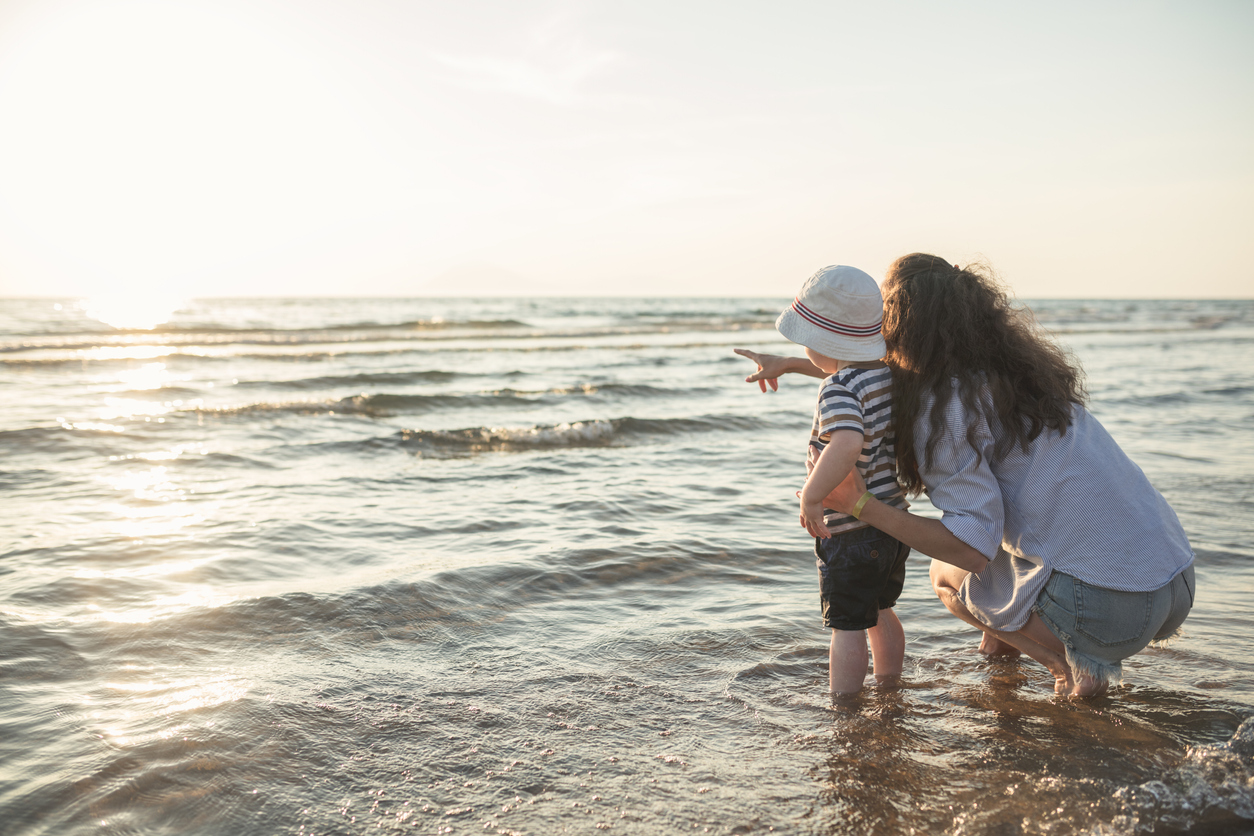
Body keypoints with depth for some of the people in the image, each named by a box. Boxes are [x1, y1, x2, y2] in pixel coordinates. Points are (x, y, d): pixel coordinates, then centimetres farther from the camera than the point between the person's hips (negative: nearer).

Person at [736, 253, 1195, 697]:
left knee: (946, 573, 16)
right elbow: (893, 375, 29)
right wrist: (792, 363, 32)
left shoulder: (942, 405, -11)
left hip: (1109, 607, -8)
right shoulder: (1004, 366, 14)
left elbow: (974, 548, -16)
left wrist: (863, 505, -16)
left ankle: (1072, 662, 5)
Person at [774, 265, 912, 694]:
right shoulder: (889, 375, 2)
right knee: (879, 614, 25)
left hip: (849, 533, -9)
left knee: (847, 627, 3)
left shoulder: (839, 389, -24)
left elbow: (848, 444, -41)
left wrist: (811, 496, -34)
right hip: (894, 521, 9)